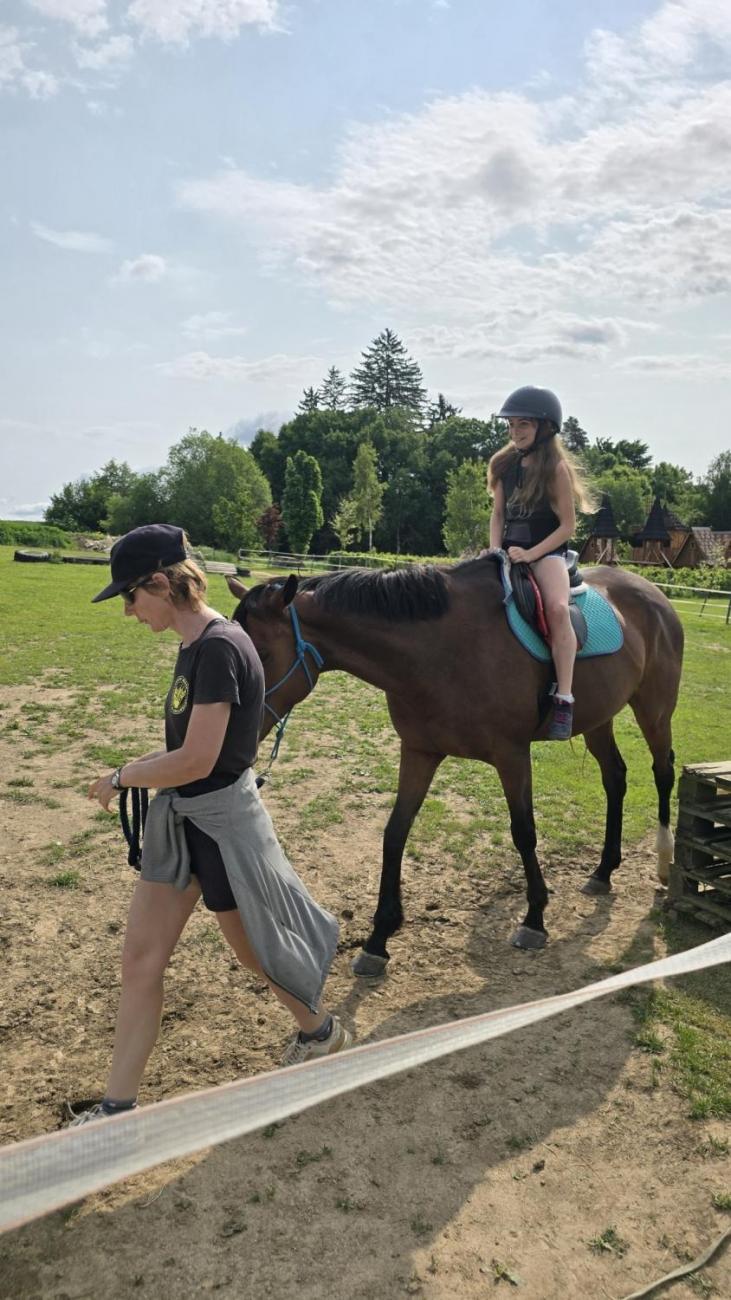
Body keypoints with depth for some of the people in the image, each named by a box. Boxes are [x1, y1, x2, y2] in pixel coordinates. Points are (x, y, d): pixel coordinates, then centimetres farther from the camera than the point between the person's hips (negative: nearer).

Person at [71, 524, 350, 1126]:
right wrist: (132, 770, 5)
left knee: (253, 948, 14)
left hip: (222, 821, -9)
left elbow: (197, 760, -26)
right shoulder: (195, 646, 5)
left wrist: (121, 777, -13)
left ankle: (321, 1030, 43)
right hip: (178, 818, 9)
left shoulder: (220, 648, -24)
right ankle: (118, 1106, 23)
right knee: (140, 962, 10)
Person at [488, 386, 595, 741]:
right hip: (509, 551, 6)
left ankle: (564, 699, -32)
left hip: (547, 553, -6)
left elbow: (567, 525, -8)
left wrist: (531, 554, -19)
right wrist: (496, 551, -4)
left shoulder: (556, 468, -7)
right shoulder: (504, 464, 9)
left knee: (557, 607, -33)